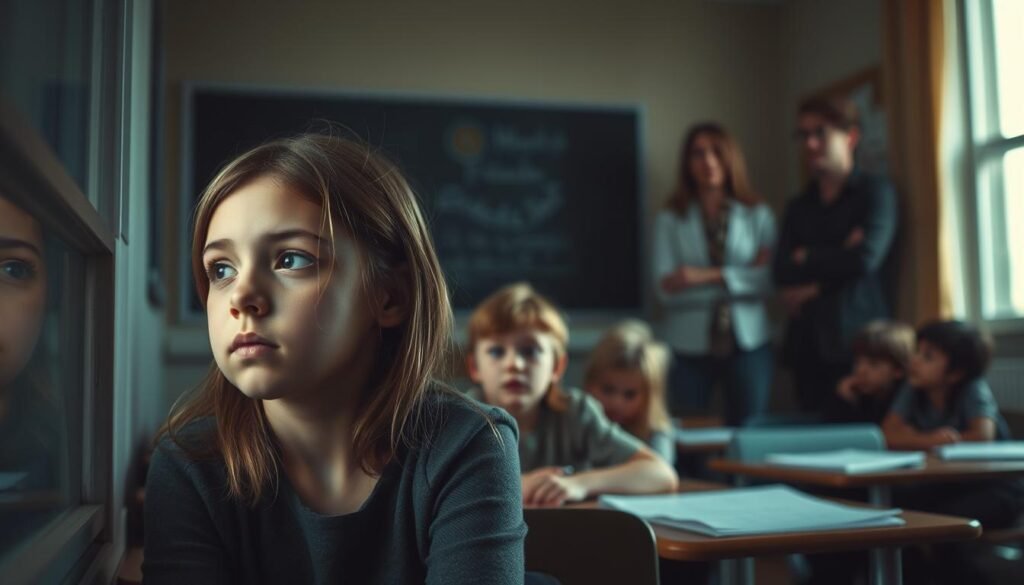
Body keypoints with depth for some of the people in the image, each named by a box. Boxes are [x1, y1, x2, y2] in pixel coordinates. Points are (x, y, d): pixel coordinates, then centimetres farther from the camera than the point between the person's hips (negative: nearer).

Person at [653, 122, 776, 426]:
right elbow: (666, 289, -7)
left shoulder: (758, 215, 6)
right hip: (690, 346, -1)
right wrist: (740, 279, -10)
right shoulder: (670, 219, 3)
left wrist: (711, 276, -14)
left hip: (748, 342, 1)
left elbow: (768, 281, -4)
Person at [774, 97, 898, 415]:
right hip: (808, 343, 4)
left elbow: (867, 257, -11)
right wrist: (837, 258, -8)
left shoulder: (875, 192, 5)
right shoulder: (798, 207, 18)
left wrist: (807, 259, 2)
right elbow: (781, 274, 5)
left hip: (857, 340, -4)